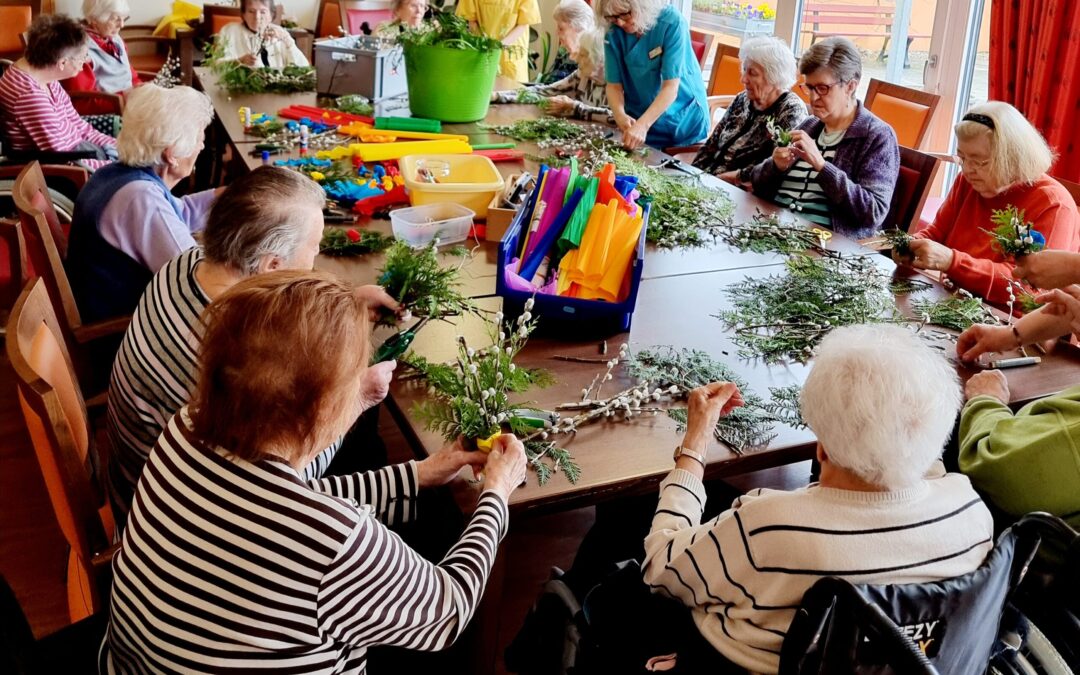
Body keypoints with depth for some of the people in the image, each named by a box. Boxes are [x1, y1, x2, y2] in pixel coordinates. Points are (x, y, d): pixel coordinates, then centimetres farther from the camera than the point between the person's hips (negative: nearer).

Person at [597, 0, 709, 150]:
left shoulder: (671, 22, -23)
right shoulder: (613, 32, -13)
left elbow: (671, 87, -28)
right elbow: (614, 84, -10)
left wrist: (643, 124, -40)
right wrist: (620, 114, -30)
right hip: (638, 121, 3)